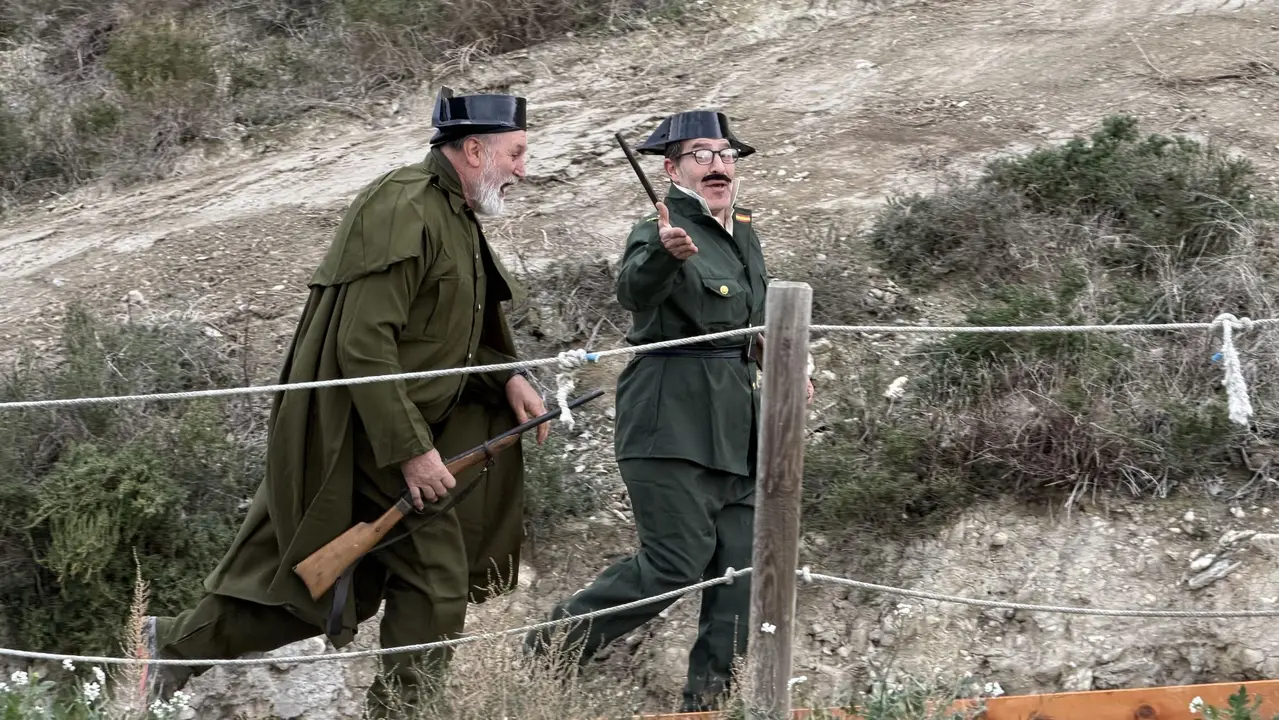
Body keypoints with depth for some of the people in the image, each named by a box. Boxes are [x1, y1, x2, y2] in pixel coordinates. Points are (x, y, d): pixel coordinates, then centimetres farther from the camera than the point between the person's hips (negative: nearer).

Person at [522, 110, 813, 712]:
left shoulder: (742, 232, 15)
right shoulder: (660, 231, -11)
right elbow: (634, 290, -34)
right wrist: (665, 253, -55)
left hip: (737, 426, 8)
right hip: (672, 423, -8)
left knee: (742, 565, 5)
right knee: (675, 564, -10)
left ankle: (709, 697, 14)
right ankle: (549, 649, 6)